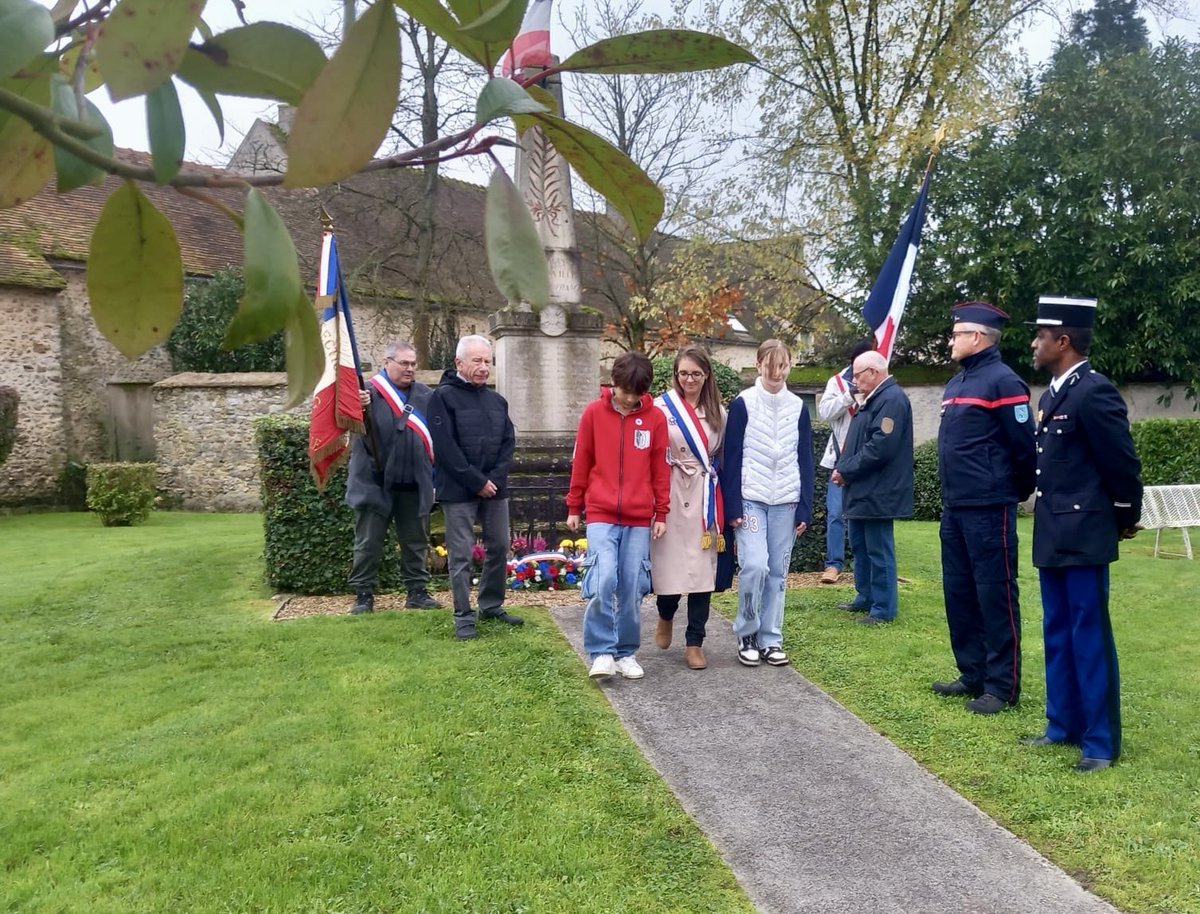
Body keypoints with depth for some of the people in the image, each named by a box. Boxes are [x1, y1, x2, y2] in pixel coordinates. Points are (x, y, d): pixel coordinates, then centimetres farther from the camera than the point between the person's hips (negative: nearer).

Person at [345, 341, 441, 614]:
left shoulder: (426, 395, 8)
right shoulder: (367, 392, -5)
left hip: (414, 485, 4)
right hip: (375, 483, -4)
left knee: (416, 542, 13)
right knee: (368, 544, 5)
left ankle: (417, 591, 25)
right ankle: (363, 595, 15)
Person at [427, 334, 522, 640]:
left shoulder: (497, 400, 12)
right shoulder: (443, 397, -7)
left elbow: (508, 442, 10)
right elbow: (445, 447, -14)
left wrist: (495, 478, -6)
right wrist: (477, 482, -15)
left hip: (494, 488, 6)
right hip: (459, 490, -6)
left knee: (499, 548, 12)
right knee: (461, 555, 0)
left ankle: (492, 606, 27)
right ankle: (464, 618, 9)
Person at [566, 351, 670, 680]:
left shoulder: (655, 418, 2)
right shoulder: (594, 412, -1)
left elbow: (660, 469, 6)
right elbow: (581, 462, 5)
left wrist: (661, 513, 6)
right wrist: (574, 507, 8)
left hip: (639, 518, 1)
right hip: (600, 514, -1)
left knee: (632, 588, 4)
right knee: (603, 582, -14)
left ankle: (626, 652, 20)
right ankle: (601, 651, 1)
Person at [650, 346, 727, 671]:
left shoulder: (718, 412, 10)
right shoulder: (662, 407, -1)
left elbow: (724, 457, 15)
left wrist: (721, 501, 12)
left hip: (705, 497, 3)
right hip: (671, 494, -3)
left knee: (703, 568, 1)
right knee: (670, 564, 0)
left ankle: (694, 643, 12)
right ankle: (665, 617, 33)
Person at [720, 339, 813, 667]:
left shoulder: (798, 407, 7)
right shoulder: (742, 404, -3)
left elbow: (805, 460, 9)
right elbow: (731, 458, -5)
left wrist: (805, 509, 4)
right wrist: (732, 507, -10)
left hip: (786, 502, 3)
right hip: (750, 500, -3)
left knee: (778, 572, 6)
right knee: (755, 565, -14)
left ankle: (771, 639, 17)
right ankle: (746, 634, 6)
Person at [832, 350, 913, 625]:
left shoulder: (892, 399, -16)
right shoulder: (871, 399, 17)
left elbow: (880, 447, -25)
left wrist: (846, 471, -16)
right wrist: (841, 468, 3)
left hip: (876, 492, -10)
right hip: (861, 490, 10)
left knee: (878, 551, -2)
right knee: (860, 546, 18)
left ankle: (883, 608, 7)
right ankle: (865, 597, 30)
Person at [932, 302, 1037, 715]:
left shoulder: (1003, 381, -12)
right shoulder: (956, 384, 16)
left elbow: (1025, 446, -13)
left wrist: (1018, 494, -1)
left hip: (988, 510, -9)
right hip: (954, 510, 9)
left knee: (995, 596, -1)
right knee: (958, 593, 13)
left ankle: (1002, 687, 9)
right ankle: (973, 674, 26)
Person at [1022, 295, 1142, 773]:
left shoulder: (1095, 392, -16)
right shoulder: (1052, 395, 13)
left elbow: (1122, 462, -13)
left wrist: (1125, 518, -1)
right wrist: (1049, 517, 14)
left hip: (1084, 536, -9)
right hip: (1053, 535, 9)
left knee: (1089, 638, 0)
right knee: (1058, 636, 16)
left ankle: (1101, 741, 12)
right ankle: (1063, 725, 27)